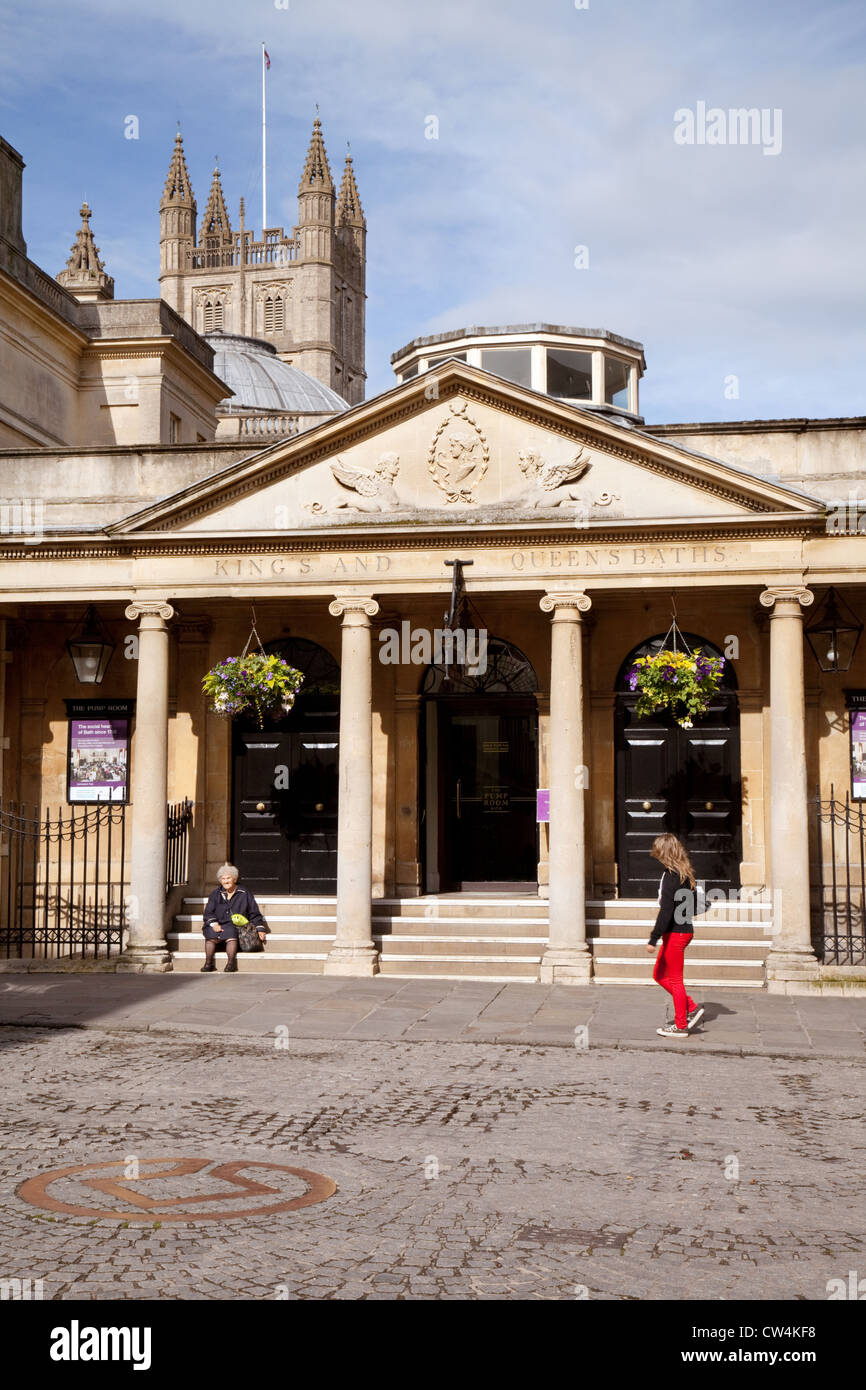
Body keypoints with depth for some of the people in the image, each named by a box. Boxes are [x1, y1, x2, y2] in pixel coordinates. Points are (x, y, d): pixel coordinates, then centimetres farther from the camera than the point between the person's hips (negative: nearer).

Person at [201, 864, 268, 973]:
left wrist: (260, 929, 4)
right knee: (210, 935, -32)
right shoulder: (216, 894, 19)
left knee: (231, 932, -37)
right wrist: (214, 924, -8)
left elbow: (254, 913, 15)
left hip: (236, 925, -2)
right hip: (218, 924, 2)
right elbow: (208, 912, 12)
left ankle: (230, 963, -42)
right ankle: (208, 963, -33)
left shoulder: (244, 894, 14)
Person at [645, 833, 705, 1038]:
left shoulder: (671, 876, -19)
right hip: (684, 930, 9)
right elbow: (693, 905, 17)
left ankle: (680, 1026, 11)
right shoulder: (684, 874, 10)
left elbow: (666, 910, -23)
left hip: (675, 933, -9)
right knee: (659, 975, 17)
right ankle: (692, 1009, 18)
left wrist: (653, 938, -21)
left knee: (675, 980, 2)